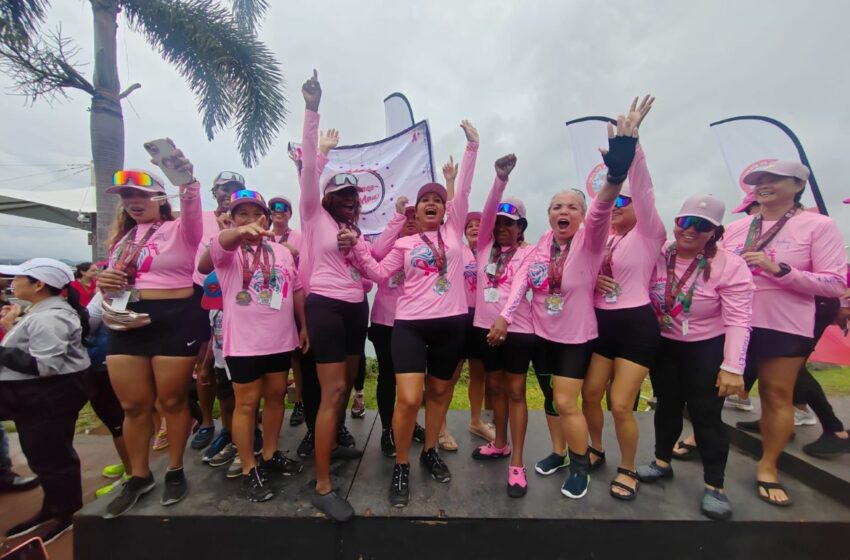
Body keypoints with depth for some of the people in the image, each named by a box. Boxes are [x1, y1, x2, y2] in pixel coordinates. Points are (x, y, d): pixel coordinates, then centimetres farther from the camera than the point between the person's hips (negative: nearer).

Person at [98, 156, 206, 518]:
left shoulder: (180, 229, -2)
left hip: (175, 320, -6)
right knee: (133, 405, 13)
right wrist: (104, 282, 0)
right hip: (126, 322, 6)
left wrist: (187, 178, -44)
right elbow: (112, 281, 24)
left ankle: (175, 470, 27)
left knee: (172, 401, 7)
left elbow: (192, 210, -25)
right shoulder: (123, 237, 17)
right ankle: (139, 476, 32)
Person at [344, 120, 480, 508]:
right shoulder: (404, 244, 10)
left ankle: (430, 451, 39)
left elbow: (463, 190, 3)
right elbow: (379, 274, 6)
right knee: (408, 399, -10)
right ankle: (401, 466, 16)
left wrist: (472, 146, 1)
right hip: (410, 323, -1)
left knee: (440, 391, 15)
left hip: (451, 323, 2)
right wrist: (357, 246, -4)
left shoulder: (453, 230, 9)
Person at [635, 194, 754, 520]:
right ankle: (662, 462, 36)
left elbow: (738, 320, -17)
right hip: (664, 346, 3)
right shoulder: (657, 258, -8)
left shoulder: (729, 265, -16)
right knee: (667, 405, 17)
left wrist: (733, 367, -22)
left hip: (707, 349, -3)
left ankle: (714, 486, 24)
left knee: (705, 414, 4)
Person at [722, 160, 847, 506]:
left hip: (784, 329, -3)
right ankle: (701, 439, 34)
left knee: (777, 396, 9)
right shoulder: (736, 227, 5)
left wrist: (779, 270, -22)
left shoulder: (819, 226, -4)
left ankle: (768, 467, 26)